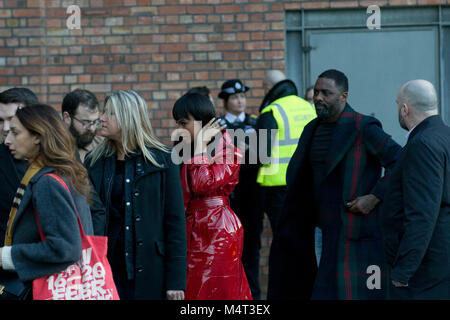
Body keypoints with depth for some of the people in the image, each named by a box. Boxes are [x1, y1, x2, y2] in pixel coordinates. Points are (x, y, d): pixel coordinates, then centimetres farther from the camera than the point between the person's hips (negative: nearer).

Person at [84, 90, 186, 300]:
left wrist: (176, 280, -8)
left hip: (148, 271, -2)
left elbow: (175, 221, -3)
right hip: (105, 269, 3)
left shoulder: (162, 161, -1)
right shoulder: (94, 162, 8)